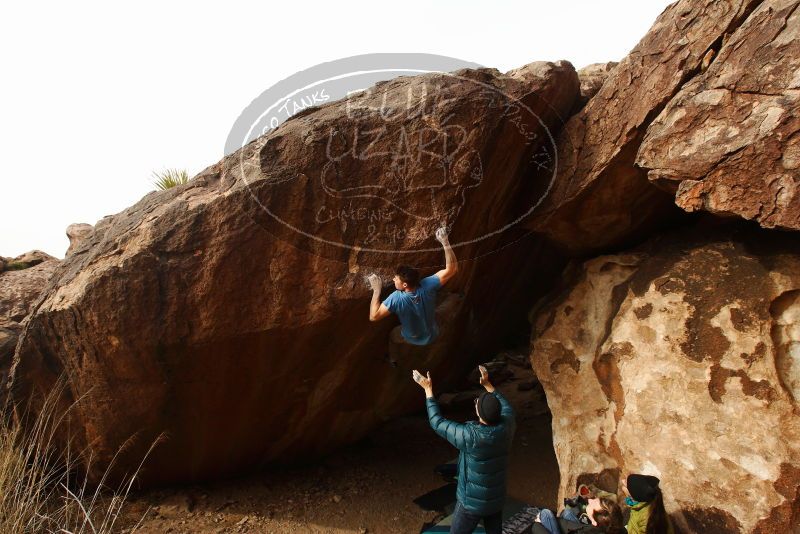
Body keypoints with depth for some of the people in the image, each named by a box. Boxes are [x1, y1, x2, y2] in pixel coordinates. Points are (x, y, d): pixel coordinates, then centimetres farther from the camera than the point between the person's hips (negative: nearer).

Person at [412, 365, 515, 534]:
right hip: (497, 500, 5)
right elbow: (507, 407, 8)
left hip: (472, 502, -5)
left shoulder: (470, 435, -31)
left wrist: (428, 389, -13)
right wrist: (487, 384, 14)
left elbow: (437, 422, -19)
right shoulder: (506, 427, -17)